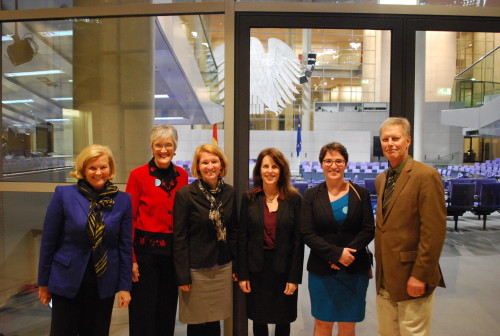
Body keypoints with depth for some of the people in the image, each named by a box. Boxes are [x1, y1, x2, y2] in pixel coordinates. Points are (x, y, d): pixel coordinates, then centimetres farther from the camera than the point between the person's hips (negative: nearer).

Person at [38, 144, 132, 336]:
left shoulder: (122, 200, -4)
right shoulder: (63, 194, -9)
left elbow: (125, 246, 0)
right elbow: (48, 241, -3)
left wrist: (125, 286, 0)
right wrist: (43, 282, 2)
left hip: (104, 283, 2)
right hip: (67, 280, -1)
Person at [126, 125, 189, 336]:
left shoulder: (182, 176, 4)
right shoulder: (138, 175, -7)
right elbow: (129, 219, -7)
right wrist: (130, 259, -11)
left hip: (174, 250, 4)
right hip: (146, 249, -3)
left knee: (168, 309, 16)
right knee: (144, 312, 8)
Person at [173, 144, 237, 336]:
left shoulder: (230, 193, 1)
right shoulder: (185, 194, -11)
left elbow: (233, 231, 8)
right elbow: (179, 238, -9)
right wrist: (183, 276, -10)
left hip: (222, 269, 4)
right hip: (196, 270, -3)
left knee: (215, 320, 15)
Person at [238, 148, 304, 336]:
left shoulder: (294, 198, -4)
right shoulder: (249, 198, -1)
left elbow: (298, 240, -5)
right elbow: (242, 238, 0)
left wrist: (295, 277, -7)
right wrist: (242, 274, -3)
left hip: (284, 268, -1)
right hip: (256, 268, 1)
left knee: (283, 320, 12)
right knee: (259, 320, 13)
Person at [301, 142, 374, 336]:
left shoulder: (361, 194, 2)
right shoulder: (312, 195, 1)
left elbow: (369, 230, -2)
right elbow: (307, 233, -6)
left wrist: (347, 254, -15)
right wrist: (337, 253, -16)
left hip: (355, 269, 0)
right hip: (321, 269, 0)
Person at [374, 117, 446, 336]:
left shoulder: (426, 176, -13)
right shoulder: (381, 179, 12)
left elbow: (434, 232, -17)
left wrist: (420, 276, -17)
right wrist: (380, 269, 12)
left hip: (411, 279, -7)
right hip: (384, 280, 7)